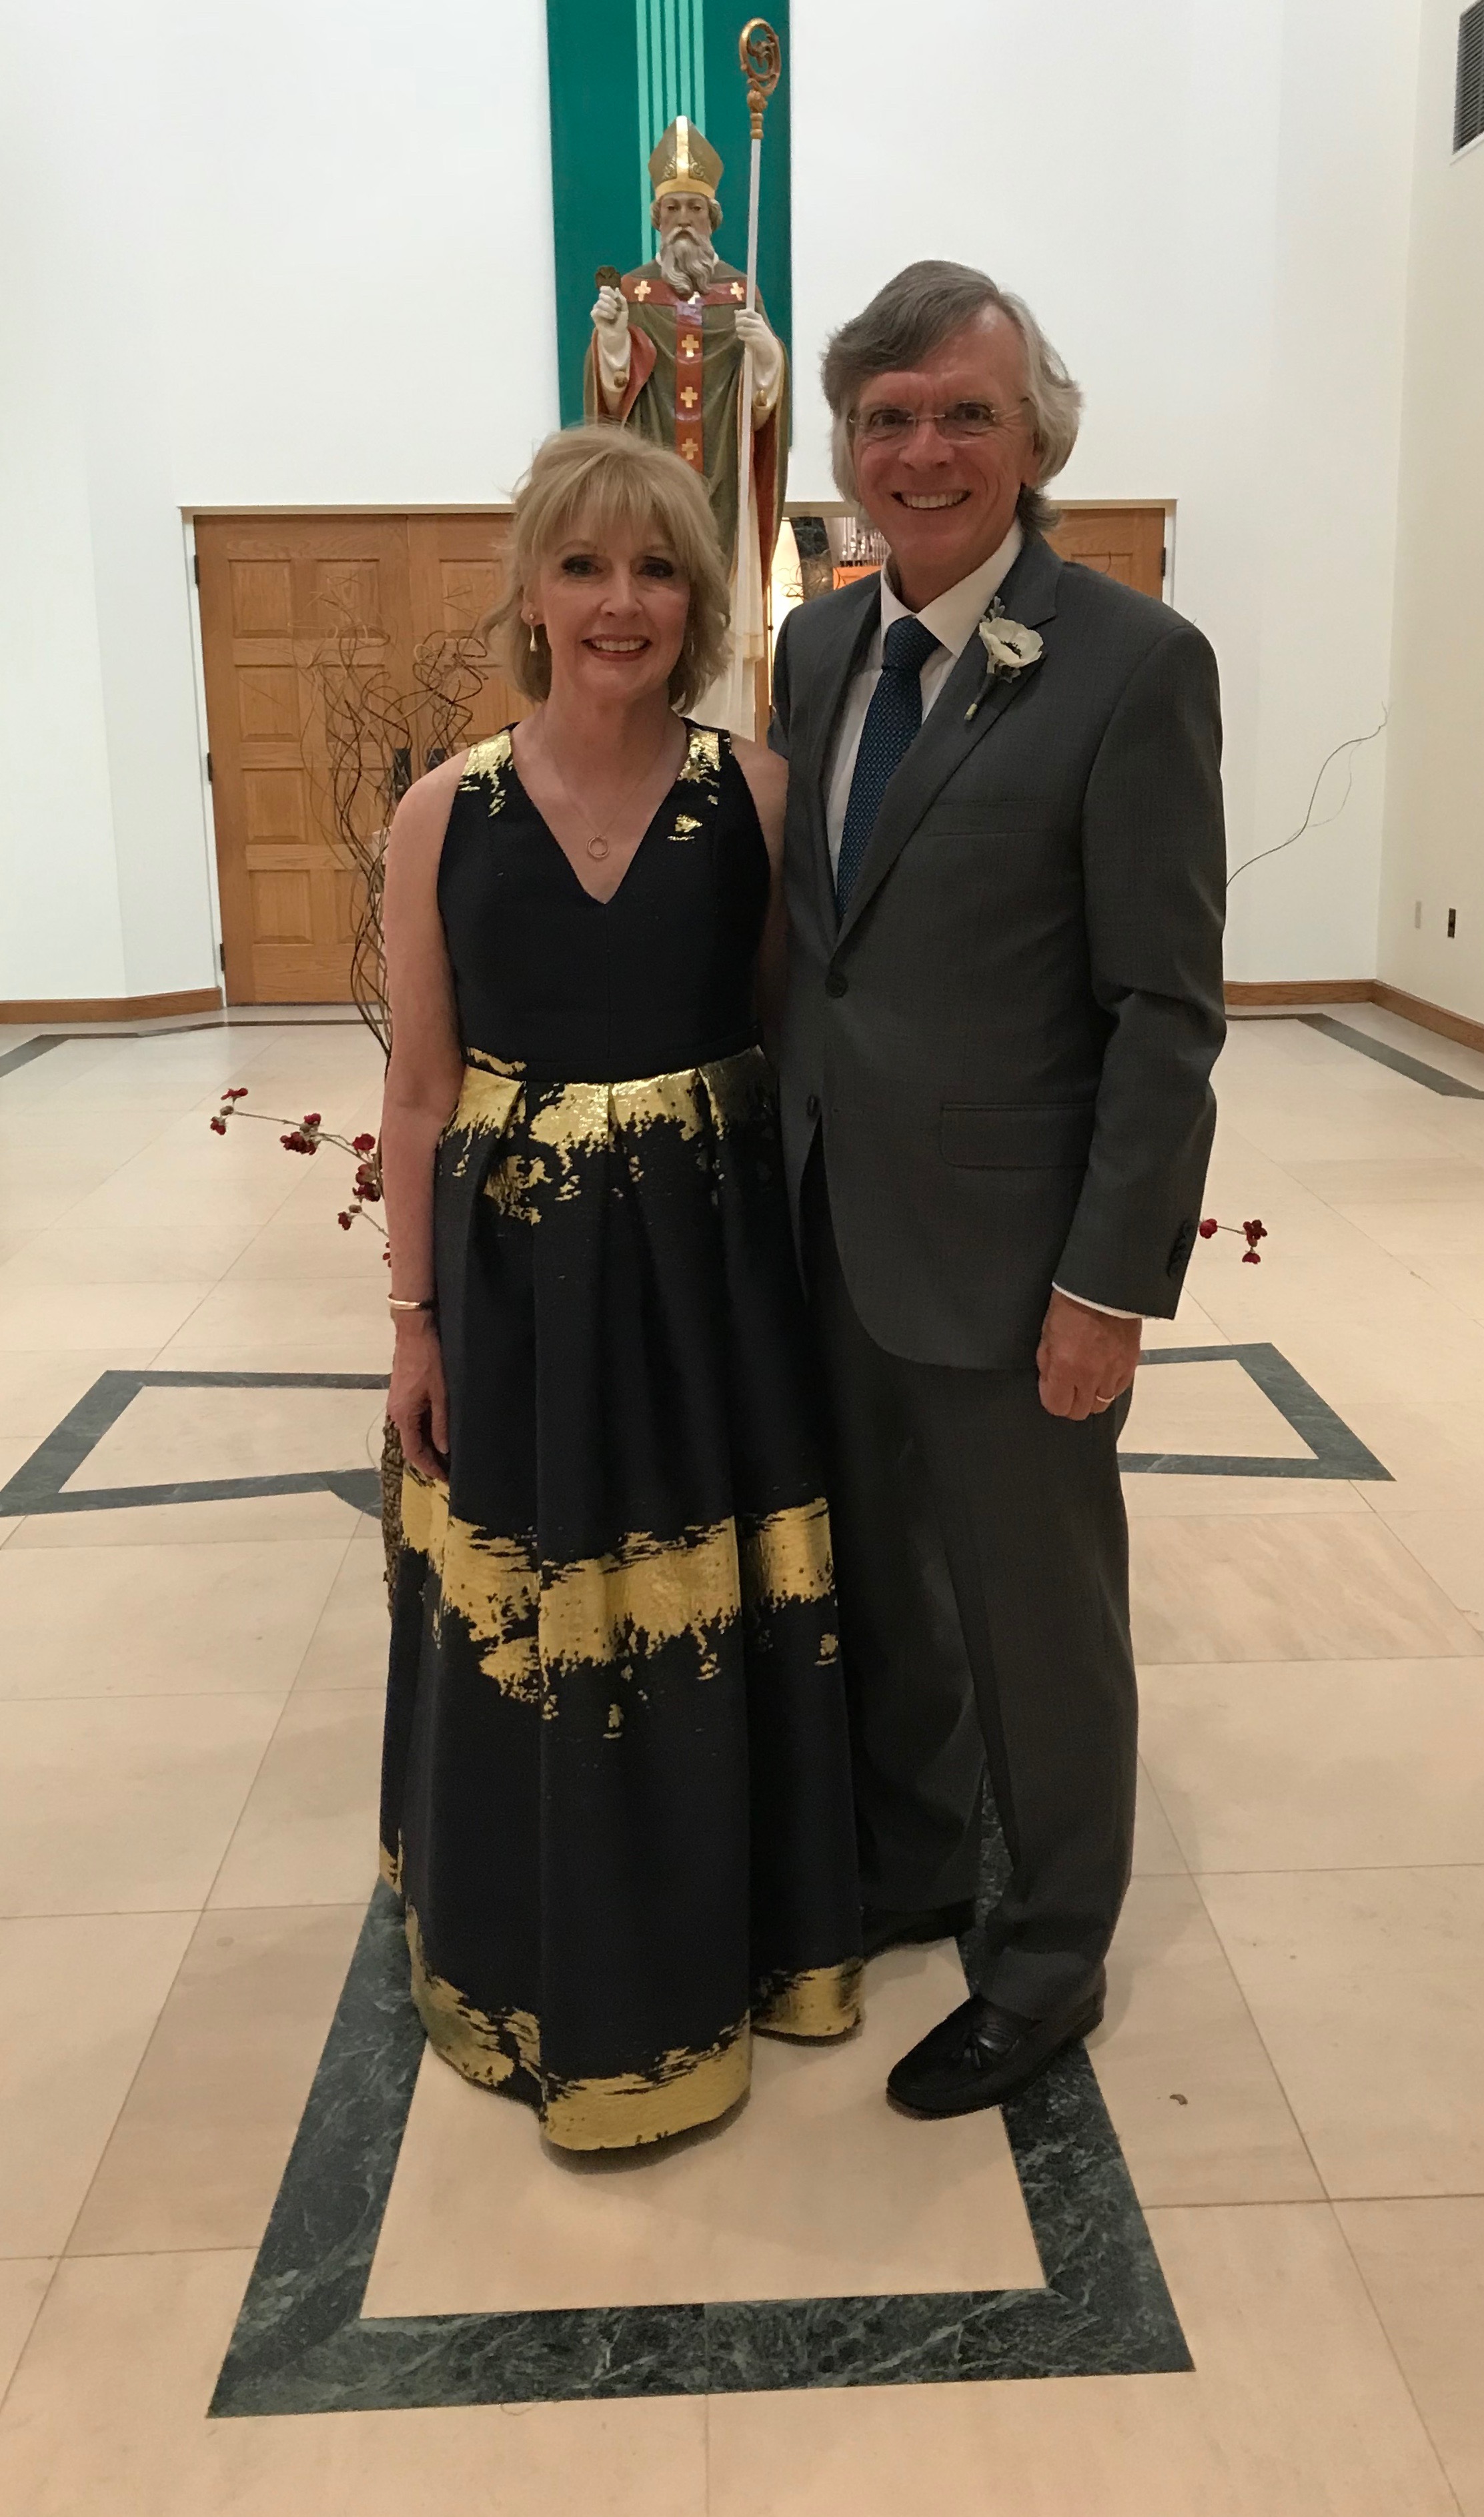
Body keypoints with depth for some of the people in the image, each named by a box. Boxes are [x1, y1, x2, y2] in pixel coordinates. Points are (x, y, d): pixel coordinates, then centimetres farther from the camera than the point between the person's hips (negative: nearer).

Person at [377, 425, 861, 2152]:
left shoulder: (757, 793, -4)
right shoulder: (445, 813, -4)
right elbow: (420, 1090, 1)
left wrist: (818, 1253, -5)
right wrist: (414, 1315, 1)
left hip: (712, 1267, 0)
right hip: (518, 1274, 0)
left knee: (721, 1615, 13)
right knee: (529, 1631, 12)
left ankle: (732, 1935, 39)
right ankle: (559, 1971, 36)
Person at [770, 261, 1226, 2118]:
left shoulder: (1133, 663, -13)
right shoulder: (815, 647, 8)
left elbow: (1168, 1009, -14)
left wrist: (1110, 1284, -16)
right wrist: (777, 1172, 9)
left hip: (1006, 1252, -6)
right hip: (833, 1234, 6)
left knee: (1034, 1616, 11)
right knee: (877, 1583, 21)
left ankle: (1049, 1963, 34)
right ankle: (905, 1870, 45)